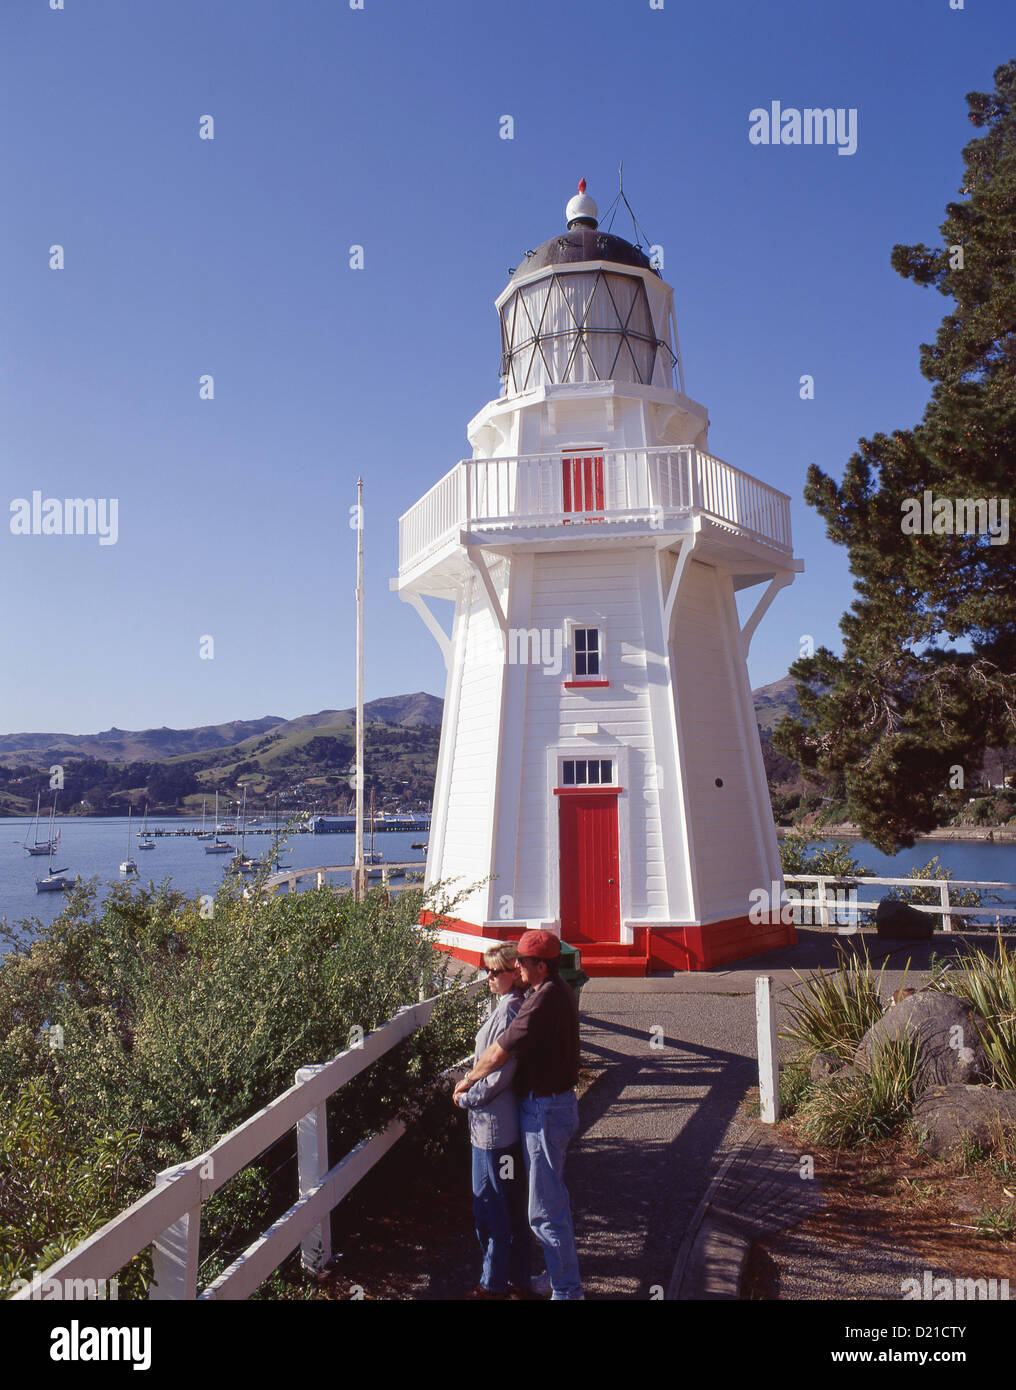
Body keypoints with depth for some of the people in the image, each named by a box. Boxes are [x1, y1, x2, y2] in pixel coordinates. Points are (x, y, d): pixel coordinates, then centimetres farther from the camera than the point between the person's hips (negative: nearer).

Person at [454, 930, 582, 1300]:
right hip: (560, 1102, 10)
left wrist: (468, 1080, -8)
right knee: (554, 1197, 23)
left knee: (546, 1210, 2)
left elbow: (498, 1053, -25)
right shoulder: (560, 992, 6)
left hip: (545, 1110, -10)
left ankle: (566, 1290, 14)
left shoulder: (544, 1000, -25)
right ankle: (560, 1275, 37)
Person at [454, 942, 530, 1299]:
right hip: (510, 1122, 9)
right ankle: (518, 1275, 30)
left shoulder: (508, 1012, -22)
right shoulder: (516, 1006, 6)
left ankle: (494, 1282, 18)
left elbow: (499, 1074, -24)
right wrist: (469, 1086, 12)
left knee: (490, 1206, 5)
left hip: (492, 1125, -9)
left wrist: (465, 1097, -11)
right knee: (514, 1202, 18)